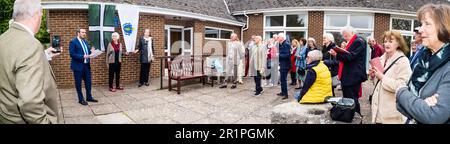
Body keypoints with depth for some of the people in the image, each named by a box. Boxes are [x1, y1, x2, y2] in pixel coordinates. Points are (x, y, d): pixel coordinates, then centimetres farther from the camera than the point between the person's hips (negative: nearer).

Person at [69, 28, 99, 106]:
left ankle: (89, 97, 24)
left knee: (88, 82, 11)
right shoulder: (73, 42, -10)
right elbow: (72, 54, -17)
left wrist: (91, 51, -3)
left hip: (86, 65, 7)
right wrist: (83, 56, -24)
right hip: (78, 66, -7)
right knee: (78, 83, 5)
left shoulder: (85, 41, 13)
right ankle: (81, 99, 15)